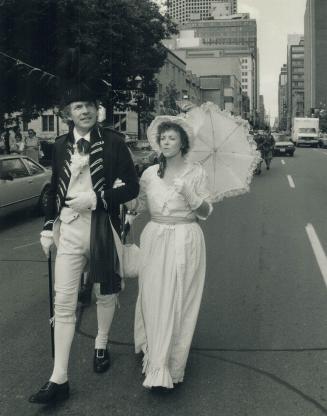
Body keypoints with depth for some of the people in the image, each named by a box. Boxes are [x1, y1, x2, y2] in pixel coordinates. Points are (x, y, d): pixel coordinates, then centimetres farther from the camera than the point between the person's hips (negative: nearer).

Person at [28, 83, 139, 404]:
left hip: (102, 227, -1)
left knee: (105, 293, 16)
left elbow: (131, 186, -5)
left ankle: (101, 345, 43)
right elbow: (54, 188, 13)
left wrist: (97, 199, -16)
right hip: (69, 229, 2)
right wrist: (48, 226, 9)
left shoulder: (112, 141, -5)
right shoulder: (60, 145, 5)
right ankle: (59, 378, 4)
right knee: (63, 302, -1)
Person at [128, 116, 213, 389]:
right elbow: (139, 205, 17)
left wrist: (188, 193, -16)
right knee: (153, 298, 4)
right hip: (155, 240, 3)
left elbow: (206, 213, -2)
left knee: (178, 302, -2)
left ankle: (167, 367, 5)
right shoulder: (150, 173, 6)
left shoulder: (196, 173, -1)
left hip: (185, 241, -3)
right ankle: (154, 352, 21)